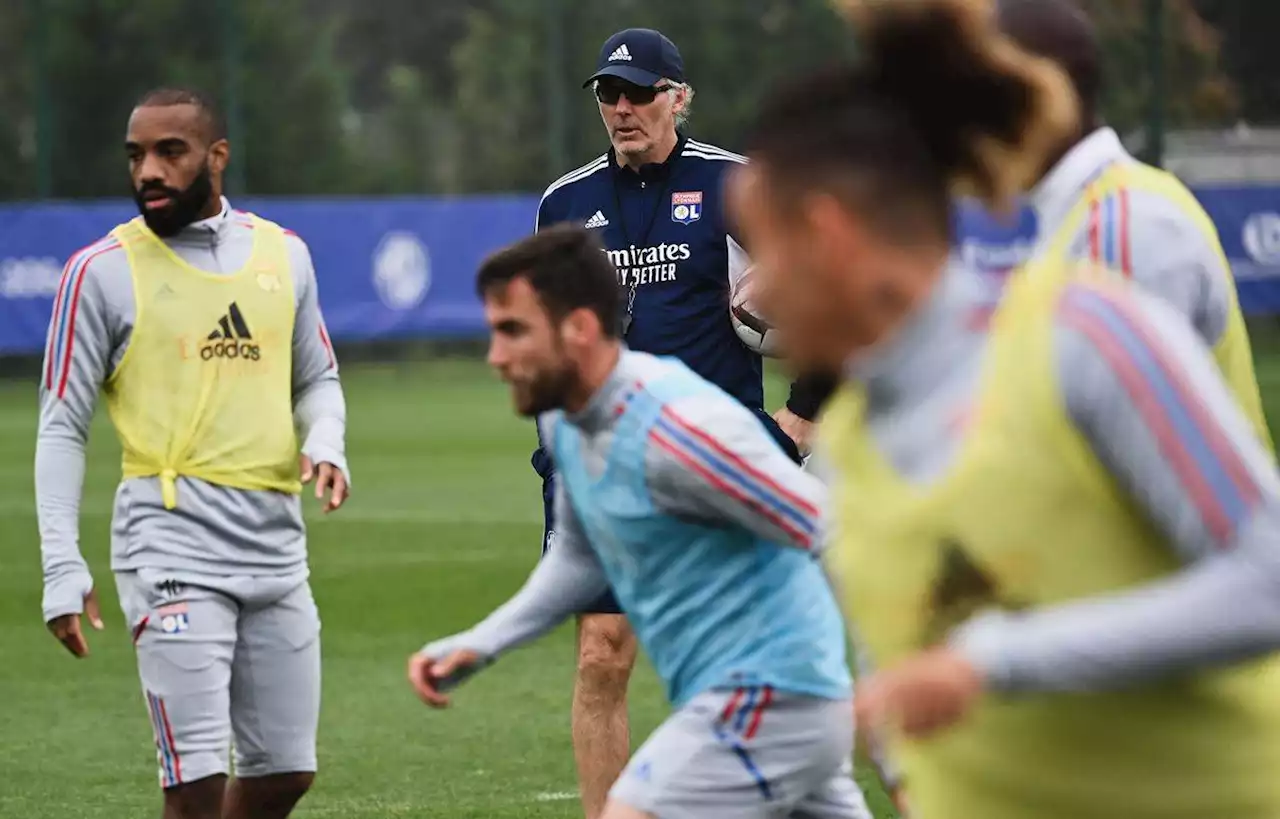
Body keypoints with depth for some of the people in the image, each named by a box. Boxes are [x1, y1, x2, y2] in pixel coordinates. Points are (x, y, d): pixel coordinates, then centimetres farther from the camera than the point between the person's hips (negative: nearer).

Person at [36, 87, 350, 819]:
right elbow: (62, 428, -1)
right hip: (173, 550, -5)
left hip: (276, 546, 5)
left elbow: (318, 380, 22)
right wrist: (63, 572, -8)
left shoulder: (282, 253, 10)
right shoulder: (104, 271, -2)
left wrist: (325, 445, -2)